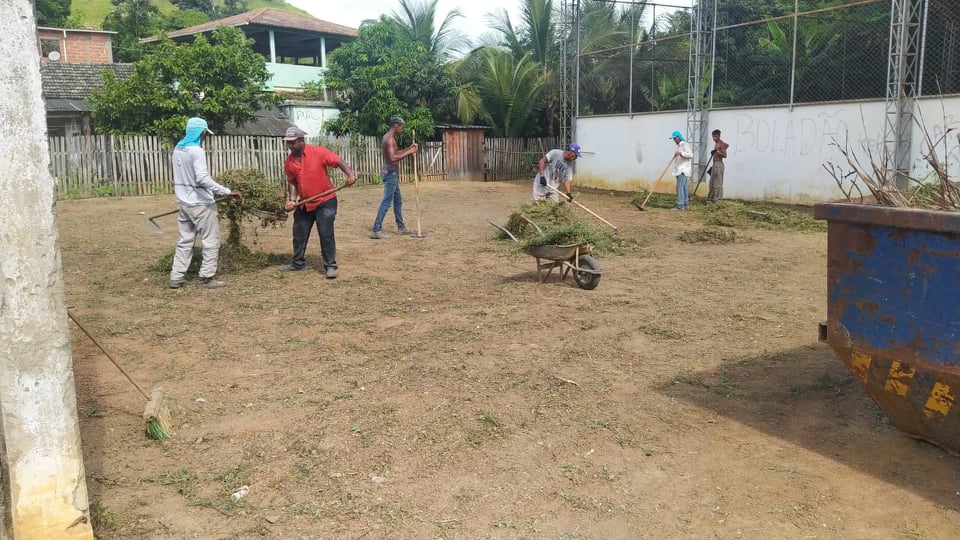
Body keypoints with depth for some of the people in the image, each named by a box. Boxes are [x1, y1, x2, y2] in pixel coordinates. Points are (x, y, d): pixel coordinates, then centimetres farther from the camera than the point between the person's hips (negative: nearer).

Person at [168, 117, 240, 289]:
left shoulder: (177, 149, 10)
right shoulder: (196, 150, -17)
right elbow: (202, 178, -26)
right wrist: (226, 192, -26)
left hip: (184, 203, 8)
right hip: (200, 204, -8)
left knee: (185, 240, 13)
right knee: (210, 241, 1)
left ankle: (176, 277, 13)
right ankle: (206, 278, 2)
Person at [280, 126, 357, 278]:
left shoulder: (318, 152, -15)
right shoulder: (289, 161, 0)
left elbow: (339, 162, -17)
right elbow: (292, 182, 9)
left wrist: (350, 174, -34)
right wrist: (292, 200, -5)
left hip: (325, 201, -6)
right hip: (304, 204, 6)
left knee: (326, 234, -8)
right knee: (299, 234, 13)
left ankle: (330, 266, 0)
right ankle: (298, 263, 29)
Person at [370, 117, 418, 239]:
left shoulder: (389, 138, 14)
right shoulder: (389, 139, -18)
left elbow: (396, 153, 26)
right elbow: (393, 158, -28)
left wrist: (409, 148, 17)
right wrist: (408, 152, -23)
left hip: (392, 172, 11)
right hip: (390, 172, -11)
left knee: (398, 201, 17)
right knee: (387, 202, -11)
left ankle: (400, 227, 26)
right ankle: (376, 230, -13)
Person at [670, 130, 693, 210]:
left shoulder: (685, 144, -8)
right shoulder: (678, 146, 20)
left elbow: (691, 155, -19)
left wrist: (680, 153, -28)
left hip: (683, 170, -10)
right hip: (679, 170, 10)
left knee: (680, 187, -15)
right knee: (683, 187, 11)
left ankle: (680, 206, -17)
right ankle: (686, 204, 16)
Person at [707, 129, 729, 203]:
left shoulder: (721, 144, -10)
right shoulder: (716, 144, 18)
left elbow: (725, 155, -16)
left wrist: (717, 152, -30)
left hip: (719, 164, -10)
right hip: (714, 164, 10)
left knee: (718, 183, -9)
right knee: (712, 183, 11)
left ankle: (717, 199, -8)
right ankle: (711, 198, 16)